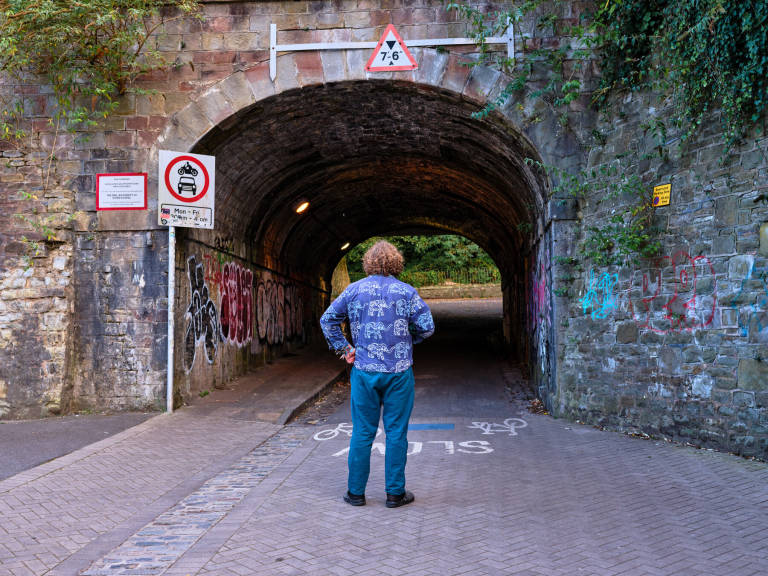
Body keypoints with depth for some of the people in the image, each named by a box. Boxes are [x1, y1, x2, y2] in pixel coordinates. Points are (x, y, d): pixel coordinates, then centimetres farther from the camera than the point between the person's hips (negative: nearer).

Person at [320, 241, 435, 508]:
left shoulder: (354, 290, 2)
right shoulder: (407, 291, -2)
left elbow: (327, 320, 5)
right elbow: (427, 327, -5)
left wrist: (344, 348, 8)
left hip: (364, 370, 1)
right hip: (399, 371, -1)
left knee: (362, 432, 9)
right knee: (396, 432, 6)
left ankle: (356, 491, 15)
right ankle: (395, 493, 13)